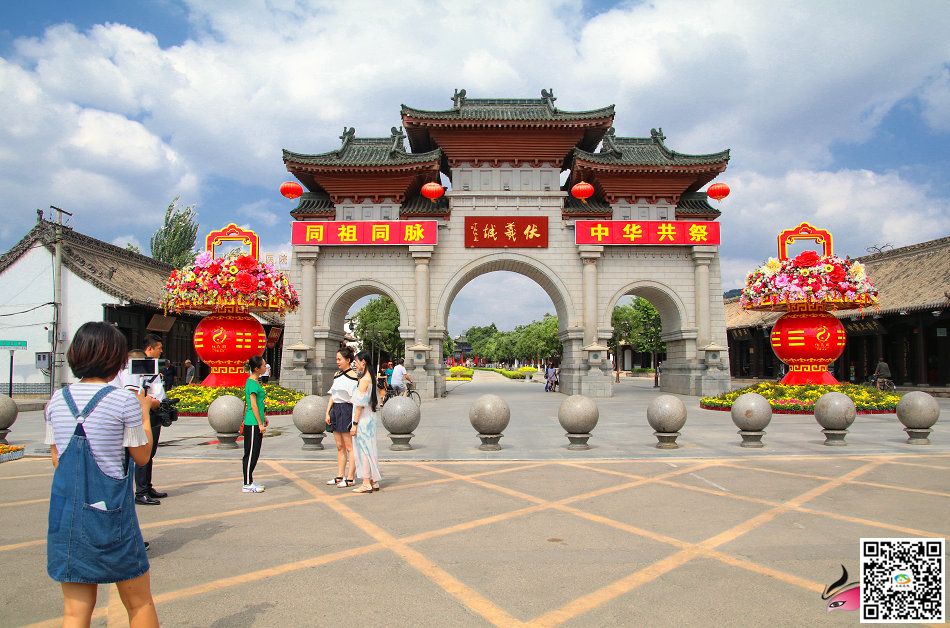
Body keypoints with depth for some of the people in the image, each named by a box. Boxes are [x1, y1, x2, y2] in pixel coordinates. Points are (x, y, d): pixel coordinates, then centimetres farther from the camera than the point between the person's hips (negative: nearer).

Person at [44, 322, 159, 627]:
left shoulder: (57, 400, 2)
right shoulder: (124, 401, -13)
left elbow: (57, 459, 9)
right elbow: (142, 456, -3)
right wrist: (144, 412, 7)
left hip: (65, 511, 5)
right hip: (110, 511, -4)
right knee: (139, 603, 14)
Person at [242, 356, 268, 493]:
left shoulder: (256, 381, 12)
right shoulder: (252, 383, -17)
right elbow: (253, 405, -19)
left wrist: (263, 417, 22)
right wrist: (260, 424, -17)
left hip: (256, 423, 10)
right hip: (252, 424, -10)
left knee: (255, 453, 14)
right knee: (250, 454, -2)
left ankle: (250, 481, 21)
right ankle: (247, 485, 5)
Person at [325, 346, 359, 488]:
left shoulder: (353, 376, -10)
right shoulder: (337, 375, 13)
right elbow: (332, 396, 16)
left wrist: (355, 418, -16)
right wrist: (327, 412, 9)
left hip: (347, 410, -8)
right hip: (336, 410, 8)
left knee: (349, 447, -2)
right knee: (340, 447, 13)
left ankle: (350, 478, 2)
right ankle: (340, 476, 20)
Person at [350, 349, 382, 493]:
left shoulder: (364, 380, -16)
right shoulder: (370, 378, 12)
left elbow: (360, 404, -18)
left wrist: (355, 424, -16)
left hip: (363, 420, -9)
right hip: (369, 418, 9)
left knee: (363, 450, -3)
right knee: (369, 450, 13)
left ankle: (367, 484, 0)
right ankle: (374, 482, 18)